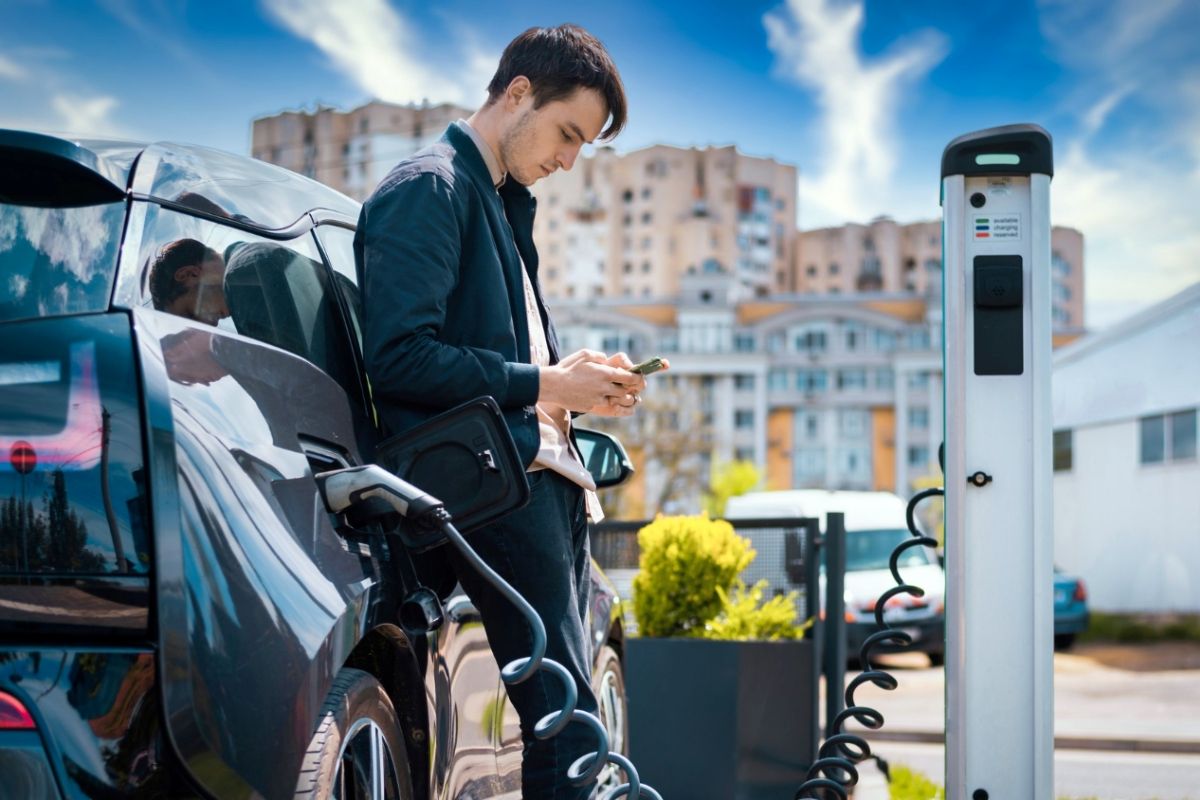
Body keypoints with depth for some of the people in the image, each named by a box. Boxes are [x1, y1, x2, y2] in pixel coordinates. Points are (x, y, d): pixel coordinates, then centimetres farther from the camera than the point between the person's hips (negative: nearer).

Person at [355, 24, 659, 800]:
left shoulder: (505, 203, 24)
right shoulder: (429, 188, -6)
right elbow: (398, 356, -17)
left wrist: (580, 382, 8)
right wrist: (544, 384, -14)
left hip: (544, 469, 10)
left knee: (568, 718, 9)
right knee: (563, 718, -14)